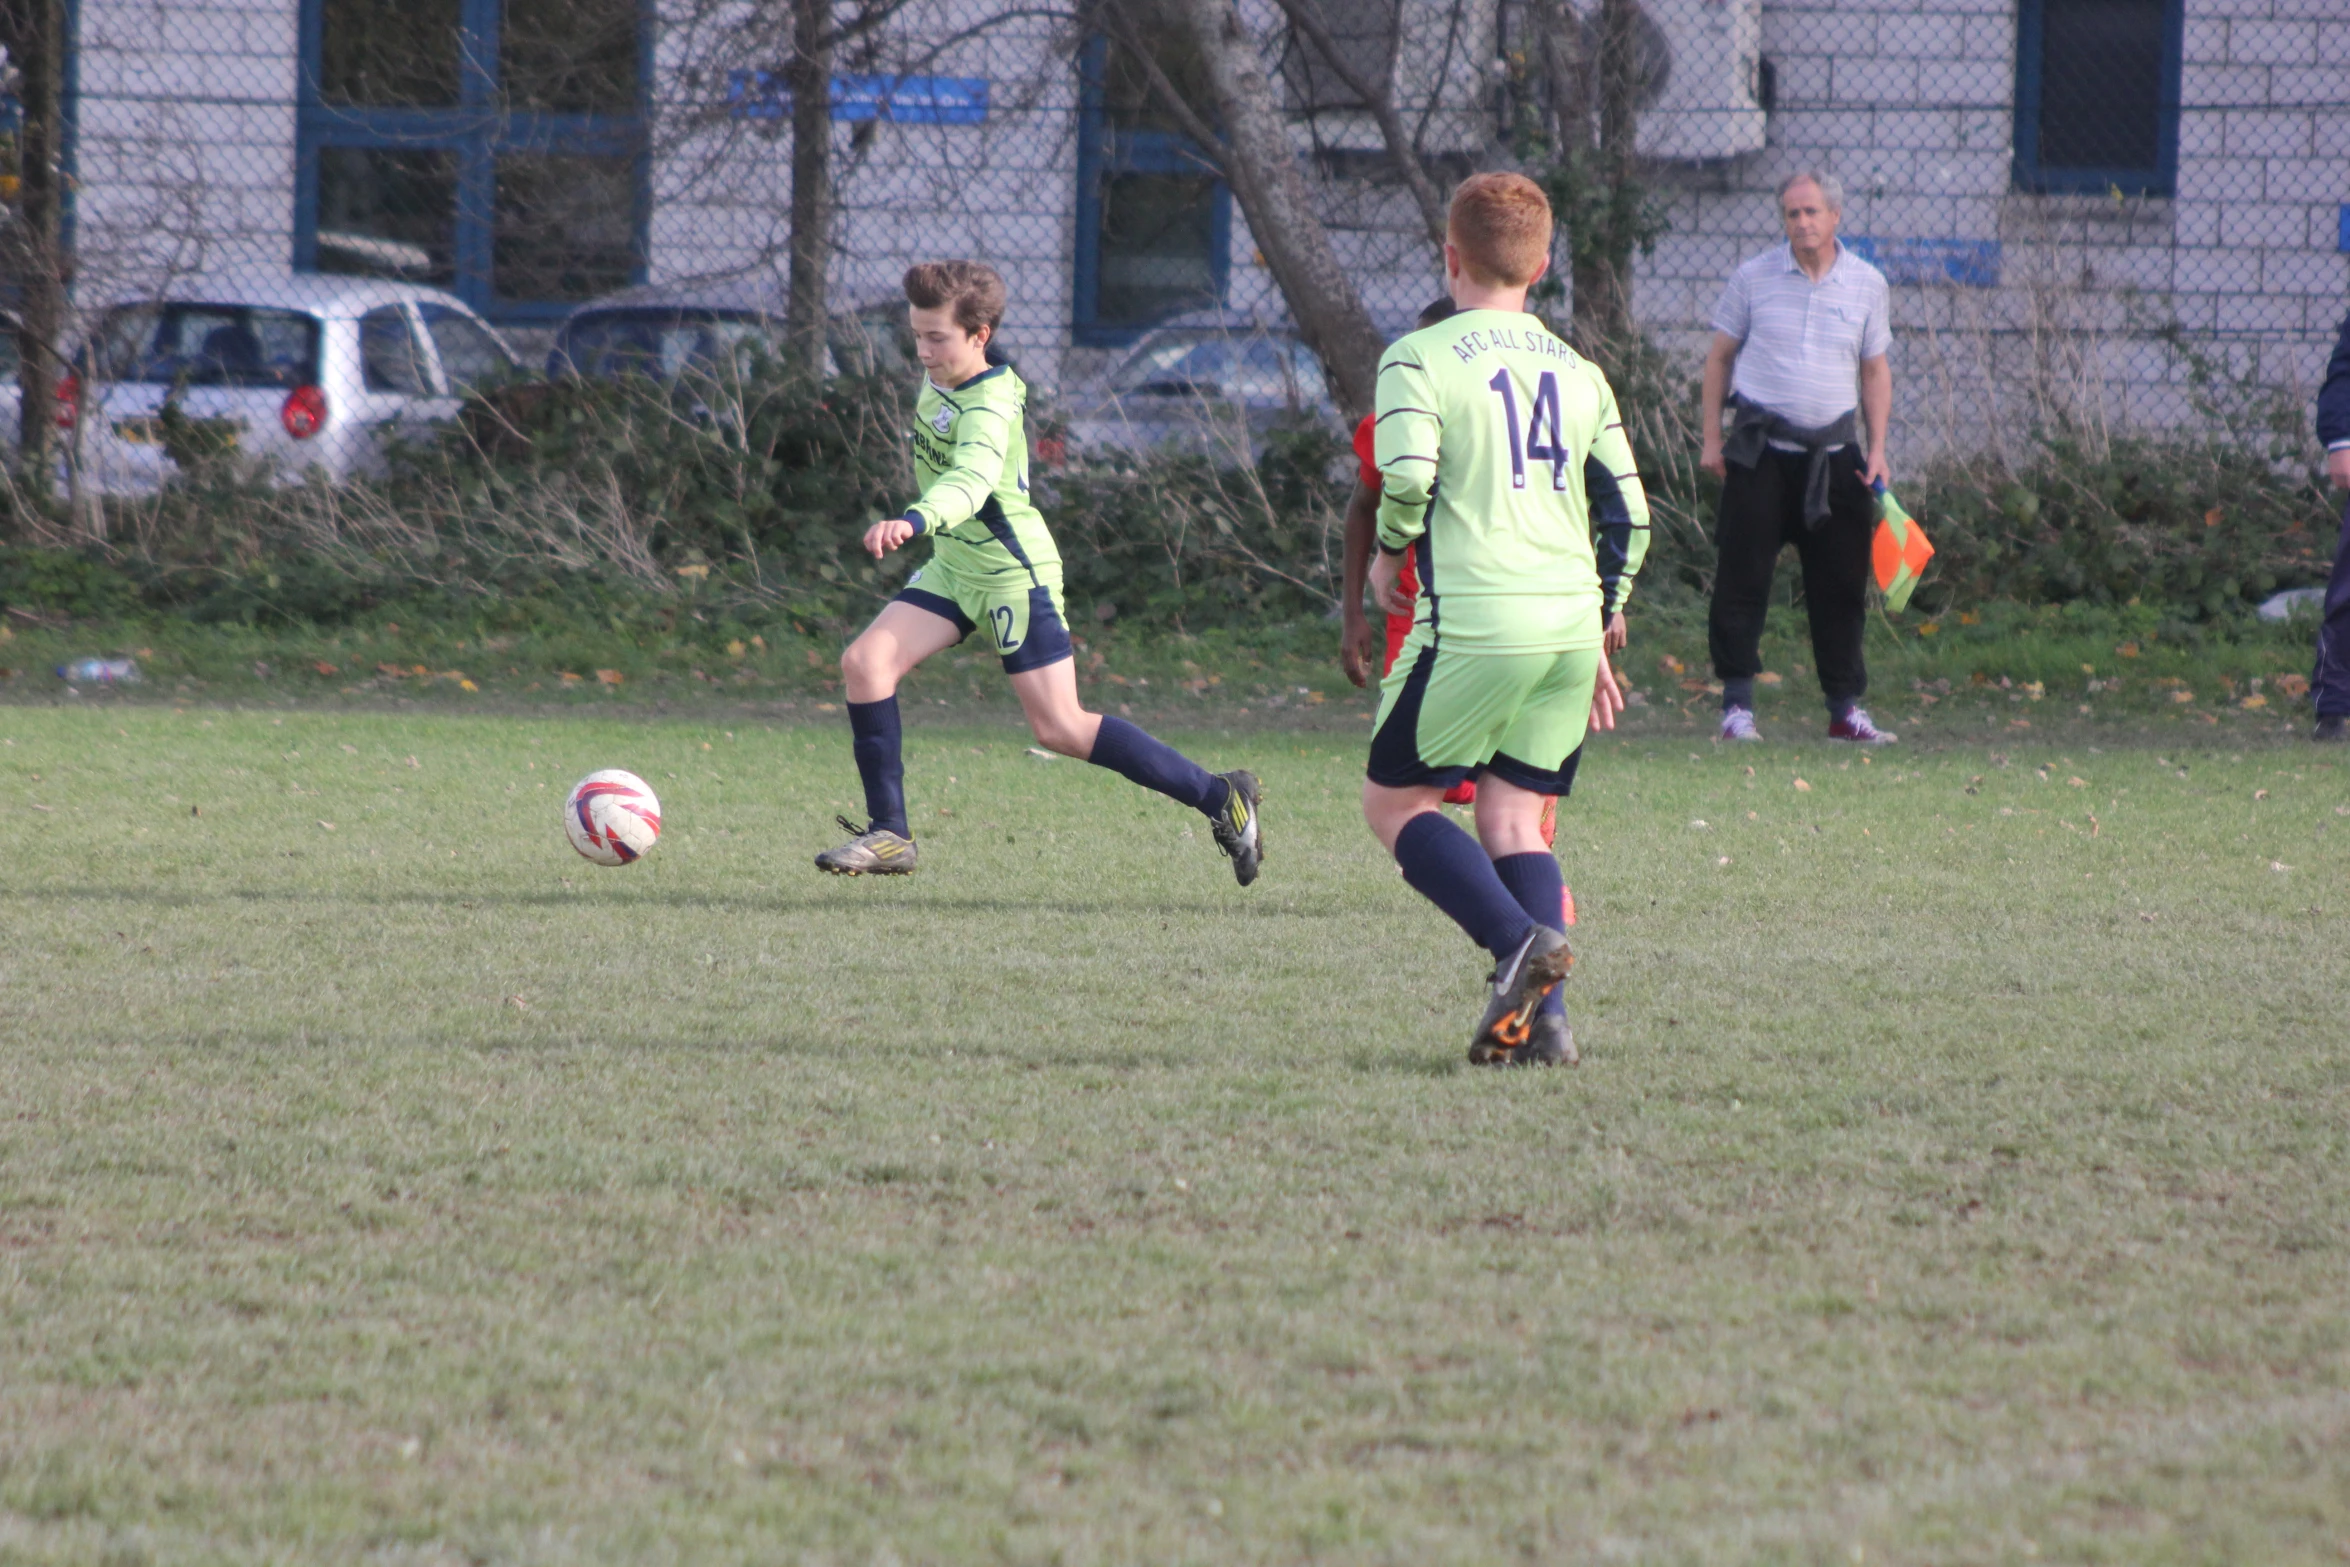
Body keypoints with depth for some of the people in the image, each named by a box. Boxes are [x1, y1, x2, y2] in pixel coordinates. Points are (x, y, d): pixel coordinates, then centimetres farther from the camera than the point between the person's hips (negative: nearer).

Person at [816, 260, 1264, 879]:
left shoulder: (990, 406, -26)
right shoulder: (940, 379, 0)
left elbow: (971, 480, -47)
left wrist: (914, 521, -65)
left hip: (1014, 575, -8)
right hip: (953, 567, 8)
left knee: (1061, 729, -8)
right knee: (864, 661, -10)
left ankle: (1220, 798, 4)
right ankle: (888, 834, -4)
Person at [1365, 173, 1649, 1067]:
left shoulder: (1419, 359, 0)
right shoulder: (1578, 372, 17)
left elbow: (1407, 477, -16)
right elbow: (1628, 517, 16)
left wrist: (1387, 554, 5)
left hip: (1476, 622, -6)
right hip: (1572, 622, 6)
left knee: (1393, 803, 7)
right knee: (1513, 818, 11)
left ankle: (1518, 939, -16)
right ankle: (1542, 1020, -3)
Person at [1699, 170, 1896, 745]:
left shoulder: (1866, 284, 5)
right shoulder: (1754, 278, 1)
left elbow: (1875, 372, 12)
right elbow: (1719, 357, 7)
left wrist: (1877, 450, 4)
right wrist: (1712, 438, 2)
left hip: (1833, 451, 2)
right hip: (1761, 448, -2)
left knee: (1842, 581, 4)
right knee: (1742, 577, -4)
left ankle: (1845, 707, 11)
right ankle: (1737, 704, 1)